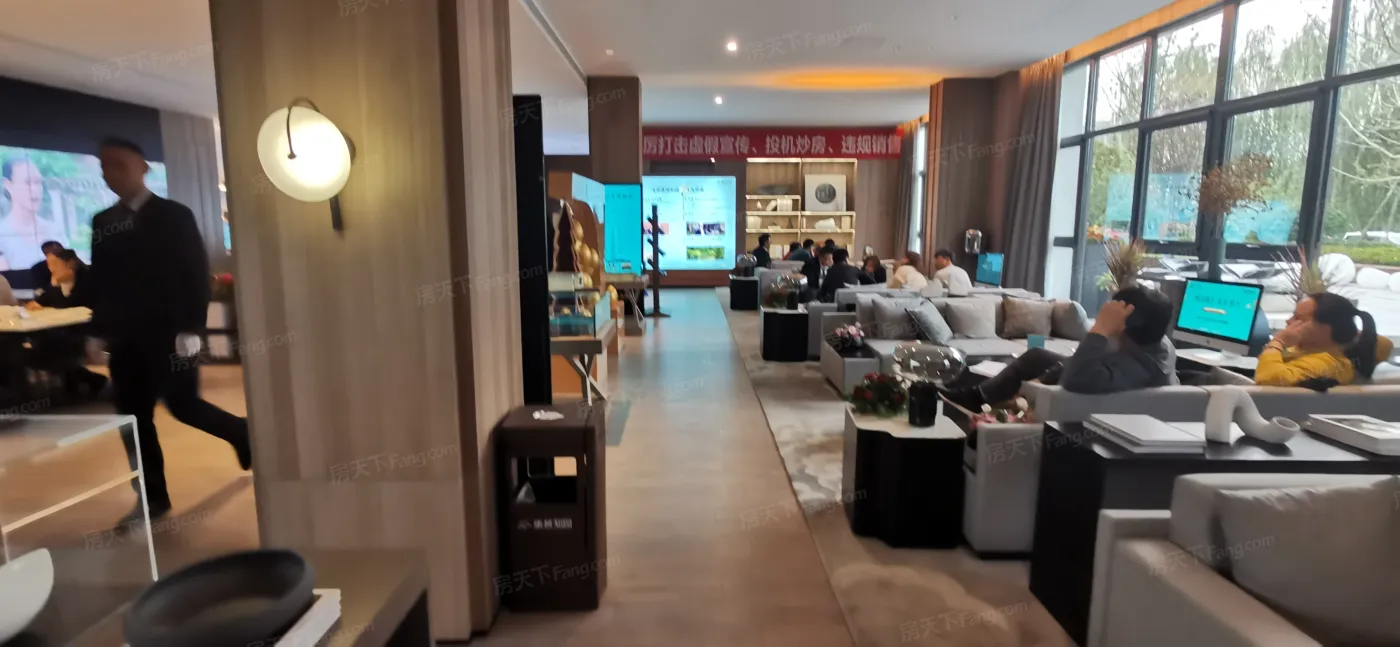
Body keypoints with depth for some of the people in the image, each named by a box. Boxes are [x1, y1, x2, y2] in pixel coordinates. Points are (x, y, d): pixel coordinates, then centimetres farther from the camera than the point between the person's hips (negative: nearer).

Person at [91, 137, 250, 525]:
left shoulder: (174, 215, -4)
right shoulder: (102, 222, 11)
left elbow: (196, 273, -10)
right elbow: (100, 279, 14)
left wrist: (191, 328, -17)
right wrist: (99, 330, 8)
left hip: (168, 332, -5)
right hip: (124, 337, 5)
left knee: (183, 405, -4)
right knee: (133, 418, 5)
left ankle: (244, 434, 22)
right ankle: (153, 497, 14)